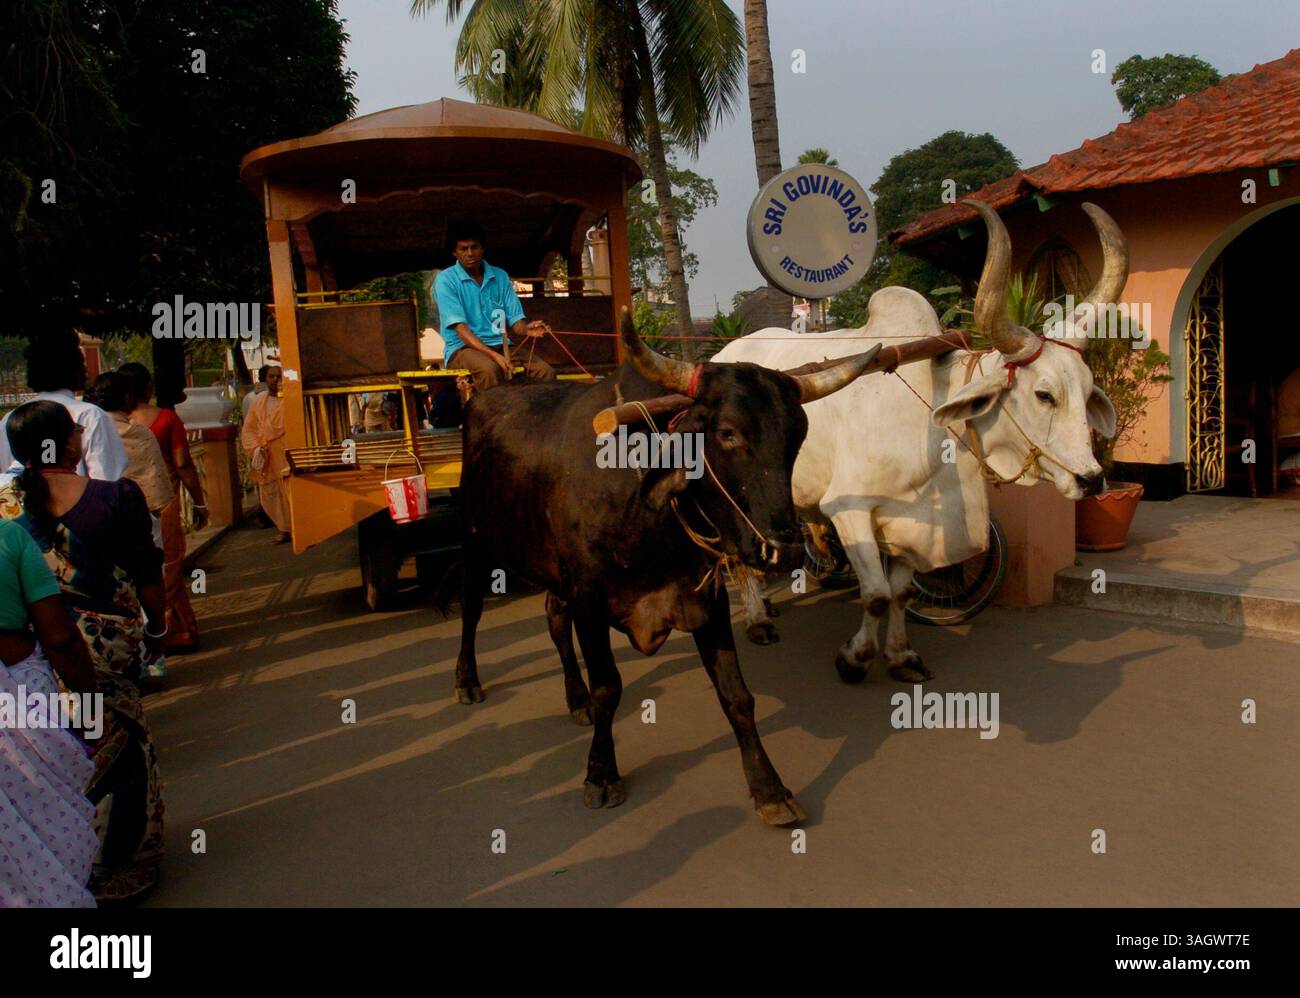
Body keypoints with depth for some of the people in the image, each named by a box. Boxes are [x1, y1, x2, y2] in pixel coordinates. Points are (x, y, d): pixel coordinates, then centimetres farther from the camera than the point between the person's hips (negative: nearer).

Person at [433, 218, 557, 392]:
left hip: (500, 345, 4)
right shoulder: (446, 280, -4)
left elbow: (515, 320, 7)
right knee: (490, 369, -38)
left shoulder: (500, 276, 11)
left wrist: (527, 329, -19)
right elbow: (460, 328, -13)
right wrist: (493, 355, -28)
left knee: (545, 371, -22)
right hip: (463, 348, -4)